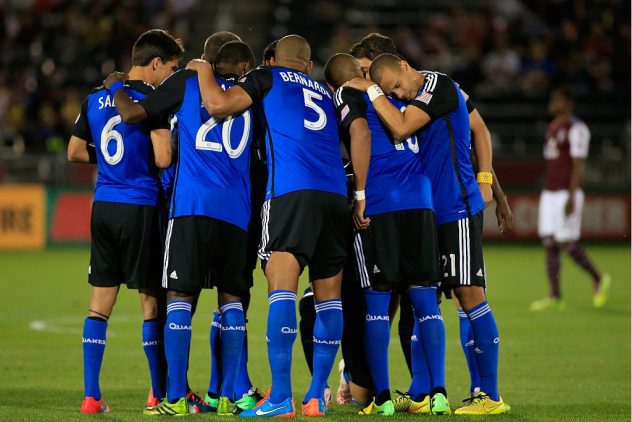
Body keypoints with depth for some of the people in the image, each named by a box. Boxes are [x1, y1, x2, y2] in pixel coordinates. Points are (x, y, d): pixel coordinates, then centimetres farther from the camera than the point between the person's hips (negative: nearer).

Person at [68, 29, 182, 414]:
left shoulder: (95, 99, 11)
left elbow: (75, 152, 16)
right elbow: (162, 158, -18)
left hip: (103, 206, 6)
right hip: (140, 208, -6)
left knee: (101, 300, 7)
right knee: (152, 299, 4)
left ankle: (91, 396, 3)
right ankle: (161, 394, 10)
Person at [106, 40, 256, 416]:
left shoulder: (188, 81, 10)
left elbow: (132, 114, 9)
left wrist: (116, 89, 28)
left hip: (192, 204, -3)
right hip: (236, 211, 3)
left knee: (180, 296, -3)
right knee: (231, 297, 9)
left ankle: (176, 398, -9)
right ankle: (228, 397, 4)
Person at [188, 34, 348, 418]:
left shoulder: (268, 78, 12)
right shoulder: (326, 93, 28)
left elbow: (218, 104, 4)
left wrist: (203, 69, 19)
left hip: (292, 192, -5)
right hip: (335, 195, 5)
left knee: (281, 289, -10)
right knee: (328, 296, 9)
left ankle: (281, 397, -19)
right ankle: (317, 396, 9)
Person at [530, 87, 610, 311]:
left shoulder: (576, 129, -10)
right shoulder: (552, 128, 16)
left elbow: (577, 165, -15)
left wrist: (571, 197, -20)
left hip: (567, 193, -8)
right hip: (549, 194, 8)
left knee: (567, 244, -8)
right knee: (549, 244, 1)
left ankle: (598, 279, 13)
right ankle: (555, 297, 1)